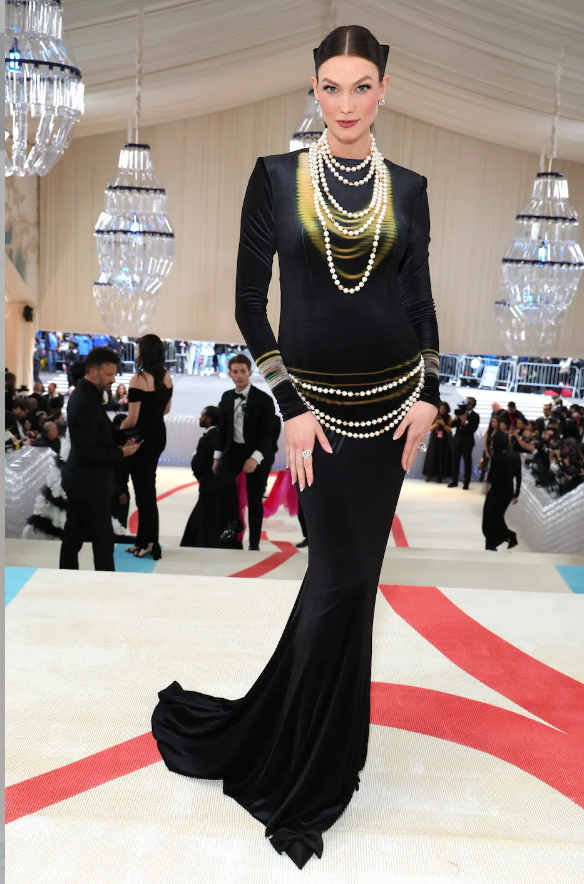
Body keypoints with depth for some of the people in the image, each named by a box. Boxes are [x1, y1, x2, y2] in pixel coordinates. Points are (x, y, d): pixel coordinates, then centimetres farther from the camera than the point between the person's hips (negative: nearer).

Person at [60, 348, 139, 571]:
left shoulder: (83, 394, 8)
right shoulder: (87, 403, -24)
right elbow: (88, 451, -25)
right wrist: (121, 452, -15)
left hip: (79, 479, 10)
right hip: (90, 482, -10)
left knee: (74, 534, 18)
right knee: (103, 539, -1)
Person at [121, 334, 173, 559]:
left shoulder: (138, 379, -19)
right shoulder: (166, 376, 3)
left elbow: (132, 418, -19)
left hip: (142, 436, -7)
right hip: (159, 434, 7)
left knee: (143, 487, 4)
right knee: (148, 485, 17)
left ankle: (150, 542, 10)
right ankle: (144, 538, 25)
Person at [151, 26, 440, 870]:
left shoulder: (407, 188, 6)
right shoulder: (276, 176, -2)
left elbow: (421, 300, 10)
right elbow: (250, 300, -3)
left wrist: (427, 394, -2)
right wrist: (291, 406, -8)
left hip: (391, 399, 3)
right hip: (321, 403, -3)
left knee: (347, 568, 10)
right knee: (345, 574, -1)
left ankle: (312, 737, 33)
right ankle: (314, 767, 23)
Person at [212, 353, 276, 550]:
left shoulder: (264, 399, -13)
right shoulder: (227, 397, 3)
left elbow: (267, 433, -17)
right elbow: (222, 428, 10)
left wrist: (255, 457, -30)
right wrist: (217, 456, 5)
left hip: (258, 453, -3)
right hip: (234, 448, 3)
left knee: (254, 499, 3)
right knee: (221, 476, -27)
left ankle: (254, 543, 18)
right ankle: (233, 521, -9)